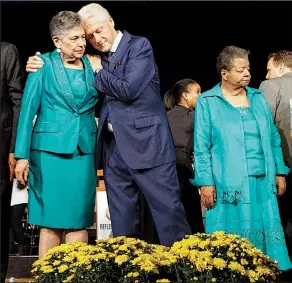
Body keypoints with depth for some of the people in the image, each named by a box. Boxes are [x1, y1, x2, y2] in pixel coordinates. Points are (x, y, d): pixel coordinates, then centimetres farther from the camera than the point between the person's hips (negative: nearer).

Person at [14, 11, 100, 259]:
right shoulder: (44, 64, -2)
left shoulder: (91, 65, 8)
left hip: (84, 151, 3)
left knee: (79, 219, 2)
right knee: (51, 221, 1)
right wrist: (22, 155, -8)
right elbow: (28, 110, -4)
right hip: (50, 149, -3)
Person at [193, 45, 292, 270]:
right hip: (228, 184, -4)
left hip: (262, 182, 4)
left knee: (265, 235, 7)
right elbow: (201, 147, -4)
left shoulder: (258, 98, 12)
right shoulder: (207, 102, -1)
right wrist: (205, 182, -11)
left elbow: (273, 138, 15)